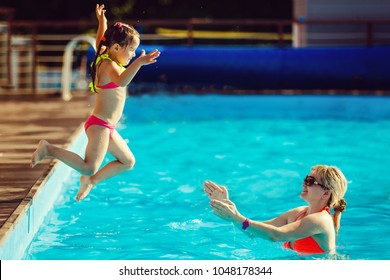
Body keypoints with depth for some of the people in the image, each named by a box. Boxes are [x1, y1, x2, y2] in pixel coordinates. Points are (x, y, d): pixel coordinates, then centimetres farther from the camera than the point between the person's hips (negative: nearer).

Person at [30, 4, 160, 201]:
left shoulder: (107, 59, 11)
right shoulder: (109, 65, -17)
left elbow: (100, 42, 34)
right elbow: (121, 81, -40)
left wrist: (102, 22, 38)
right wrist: (139, 63, -51)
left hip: (107, 128, 11)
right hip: (99, 125, -11)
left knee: (128, 162, 20)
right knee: (89, 167, -21)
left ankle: (91, 180, 22)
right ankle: (49, 149, -13)